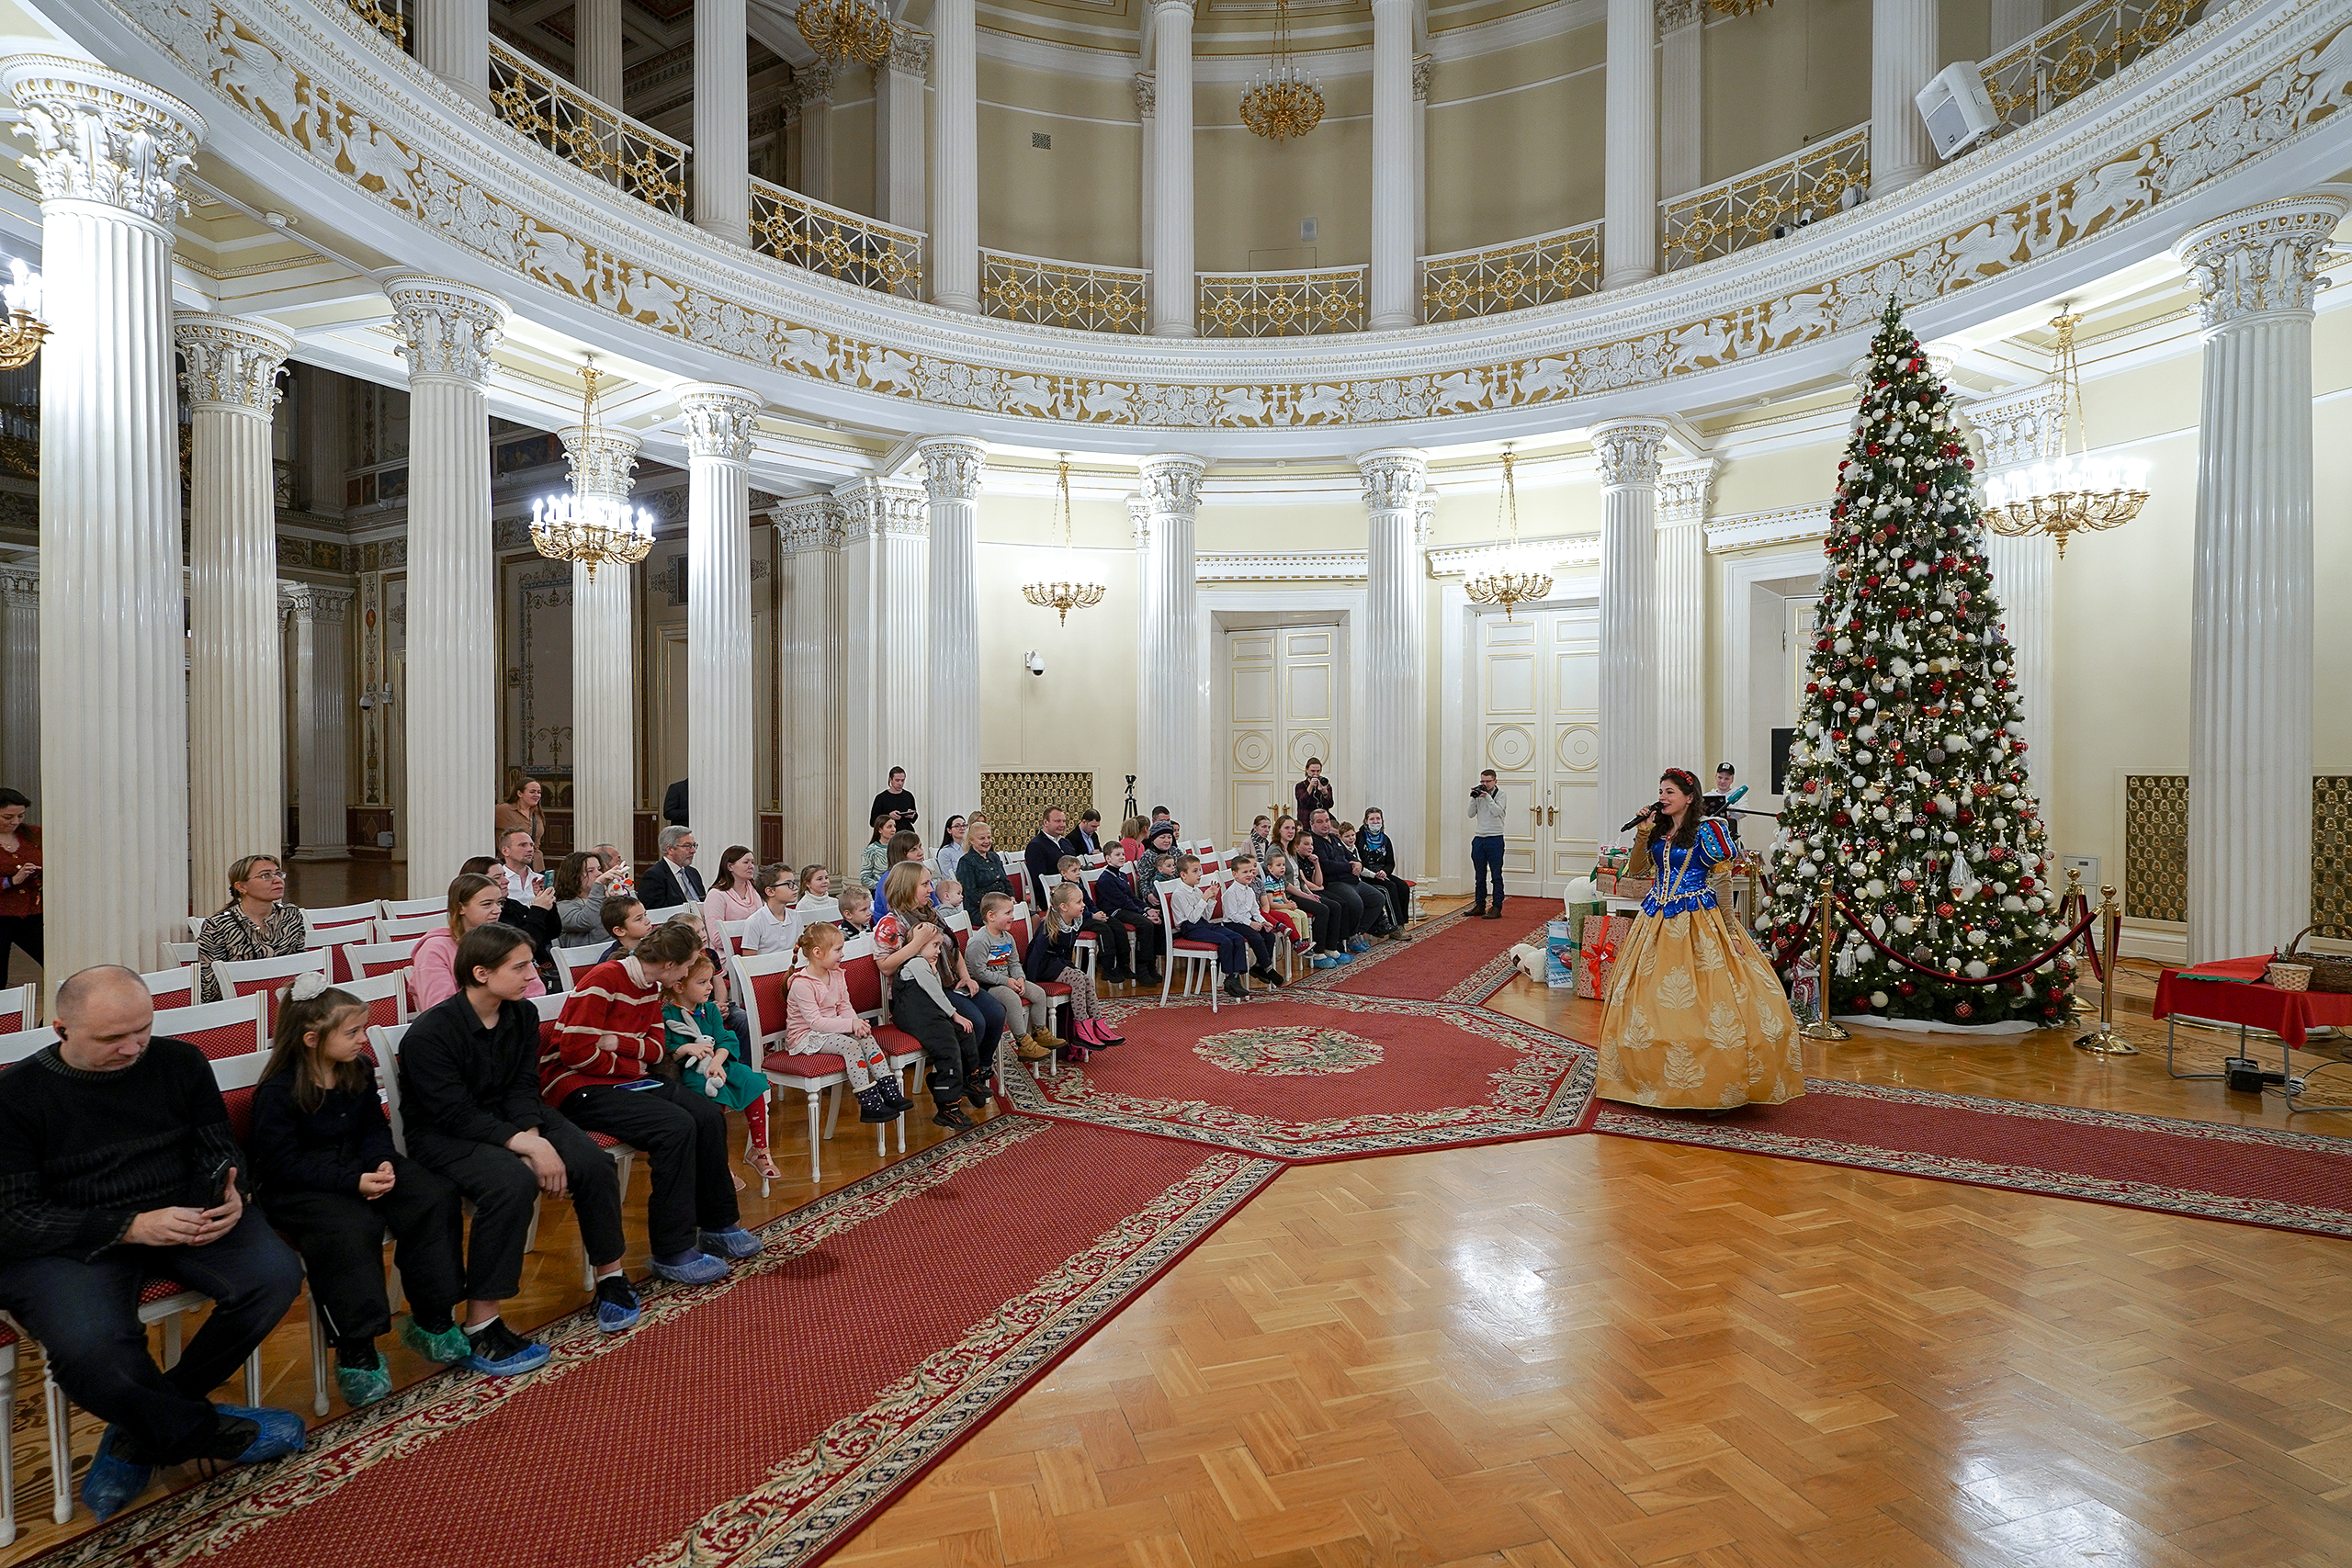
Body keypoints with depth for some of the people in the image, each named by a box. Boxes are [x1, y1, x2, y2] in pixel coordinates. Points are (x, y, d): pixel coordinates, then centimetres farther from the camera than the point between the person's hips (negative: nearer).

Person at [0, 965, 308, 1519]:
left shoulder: (180, 1061, 3)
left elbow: (219, 1150, 10)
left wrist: (229, 1196, -14)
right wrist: (132, 1227, -24)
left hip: (181, 1216, 3)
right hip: (70, 1242, -3)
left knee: (276, 1275, -22)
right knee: (89, 1352, -33)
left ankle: (143, 1431, -1)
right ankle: (207, 1431, -4)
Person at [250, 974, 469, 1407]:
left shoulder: (359, 1070, 3)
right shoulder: (277, 1091, -16)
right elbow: (284, 1164, -18)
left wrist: (381, 1162, -12)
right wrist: (353, 1181, -26)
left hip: (357, 1166, 6)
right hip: (294, 1188, -6)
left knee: (436, 1197, -16)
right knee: (352, 1228, -36)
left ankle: (432, 1321, -5)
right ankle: (355, 1352, -20)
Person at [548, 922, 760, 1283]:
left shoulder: (651, 989, 10)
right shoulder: (603, 980, -17)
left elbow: (657, 1049, 5)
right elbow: (576, 1052, -21)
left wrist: (618, 1043, -14)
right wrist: (635, 1065, -10)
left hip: (626, 1081, 9)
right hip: (578, 1088, -9)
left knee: (708, 1114, -9)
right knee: (676, 1126, -27)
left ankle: (717, 1224, 6)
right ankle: (673, 1251, -17)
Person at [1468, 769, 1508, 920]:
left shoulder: (1500, 793, -1)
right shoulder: (1478, 794, 11)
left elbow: (1497, 811, -15)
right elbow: (1471, 814, 5)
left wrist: (1487, 797, -17)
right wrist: (1474, 798, -6)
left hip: (1494, 839, -5)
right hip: (1479, 838, 5)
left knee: (1496, 876, -3)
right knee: (1480, 876, 9)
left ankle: (1496, 908, -2)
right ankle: (1480, 906, 16)